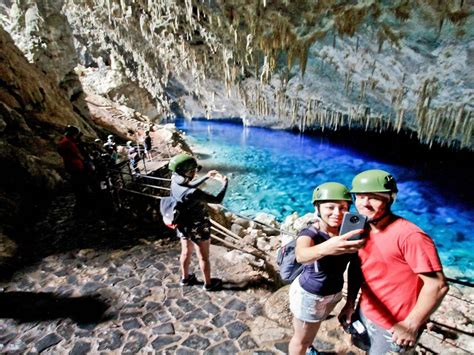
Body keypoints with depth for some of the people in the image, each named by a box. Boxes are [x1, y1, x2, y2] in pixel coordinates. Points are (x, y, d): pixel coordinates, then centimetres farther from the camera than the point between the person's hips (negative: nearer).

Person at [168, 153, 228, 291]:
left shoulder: (175, 183, -14)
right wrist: (225, 183, -9)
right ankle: (208, 283, 37)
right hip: (197, 228, -7)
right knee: (204, 257, 16)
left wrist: (207, 176, 9)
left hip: (182, 226, 7)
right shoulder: (194, 193, -37)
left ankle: (185, 278, 49)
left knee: (186, 252, 28)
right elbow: (217, 200, -25)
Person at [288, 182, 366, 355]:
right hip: (309, 295, -6)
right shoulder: (309, 234, -31)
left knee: (312, 327, 33)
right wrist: (324, 249, -72)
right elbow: (301, 255, -52)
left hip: (333, 292, 6)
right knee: (301, 339, 17)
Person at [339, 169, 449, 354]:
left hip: (394, 327, -6)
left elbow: (438, 285, -25)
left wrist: (411, 325, -19)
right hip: (364, 313, 6)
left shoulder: (410, 236, -27)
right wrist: (350, 304, 5)